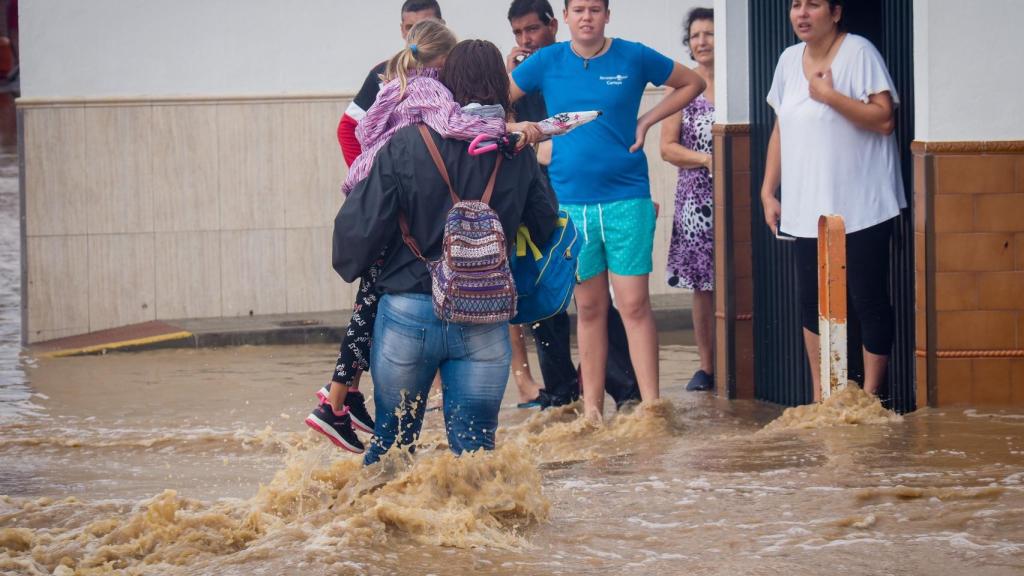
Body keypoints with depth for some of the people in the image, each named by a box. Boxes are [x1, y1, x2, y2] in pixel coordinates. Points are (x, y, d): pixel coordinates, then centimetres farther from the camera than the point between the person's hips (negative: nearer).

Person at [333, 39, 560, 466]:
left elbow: (360, 225, -9)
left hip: (408, 315, -1)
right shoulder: (518, 154, 0)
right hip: (485, 321, 1)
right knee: (474, 447, 4)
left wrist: (350, 267, 13)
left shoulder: (405, 145, -8)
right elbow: (546, 227, 8)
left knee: (391, 442, 15)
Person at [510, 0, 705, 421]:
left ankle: (651, 405, -6)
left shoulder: (633, 58, 0)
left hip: (626, 199, -2)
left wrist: (645, 122, 4)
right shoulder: (547, 62, 4)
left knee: (634, 304, -6)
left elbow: (692, 84, 13)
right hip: (570, 201, 2)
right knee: (589, 307, 8)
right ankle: (591, 408, 13)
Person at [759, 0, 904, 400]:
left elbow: (884, 119, -17)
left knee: (869, 302, -1)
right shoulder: (790, 60, 10)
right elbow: (781, 130, 17)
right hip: (809, 211, 6)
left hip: (861, 209, -6)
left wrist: (830, 96, -20)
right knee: (812, 303, 9)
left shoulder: (859, 53, -9)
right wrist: (768, 191, 14)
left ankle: (869, 397, 7)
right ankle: (820, 400, 17)